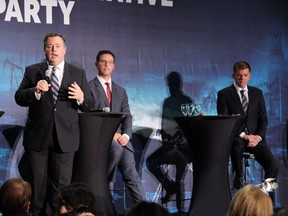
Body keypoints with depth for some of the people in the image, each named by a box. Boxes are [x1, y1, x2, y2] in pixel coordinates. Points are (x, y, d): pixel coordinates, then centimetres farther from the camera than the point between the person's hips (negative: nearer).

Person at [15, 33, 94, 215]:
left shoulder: (78, 74, 6)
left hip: (65, 137, 0)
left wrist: (81, 97, -20)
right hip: (37, 137, 0)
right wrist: (35, 91, -23)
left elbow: (89, 106, 3)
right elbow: (19, 98, -4)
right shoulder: (32, 71, 4)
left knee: (61, 184, 4)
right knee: (37, 184, 8)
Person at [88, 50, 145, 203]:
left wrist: (126, 135, -5)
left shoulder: (120, 91, 23)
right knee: (117, 149, -36)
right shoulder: (89, 87, 5)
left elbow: (127, 116, 15)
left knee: (131, 174, -12)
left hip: (119, 137, 4)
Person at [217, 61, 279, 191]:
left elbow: (263, 119, 11)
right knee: (238, 145, -40)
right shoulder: (224, 94, 4)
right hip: (235, 138, -3)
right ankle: (238, 180, -19)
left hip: (255, 138, 3)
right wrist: (243, 136, -16)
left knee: (273, 165, -21)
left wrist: (258, 136, -9)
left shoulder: (257, 93, 15)